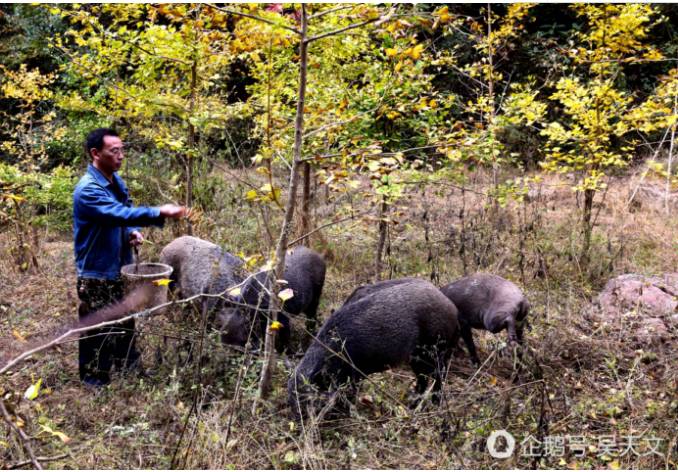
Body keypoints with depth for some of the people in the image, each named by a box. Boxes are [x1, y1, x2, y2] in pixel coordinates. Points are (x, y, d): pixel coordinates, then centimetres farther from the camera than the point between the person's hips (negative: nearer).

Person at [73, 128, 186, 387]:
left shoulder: (116, 181, 5)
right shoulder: (88, 190, -23)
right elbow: (118, 214, -36)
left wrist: (133, 232, -6)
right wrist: (159, 213, -43)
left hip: (120, 268, 8)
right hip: (97, 273, -8)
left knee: (125, 322, 22)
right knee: (98, 331, 3)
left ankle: (129, 366, 39)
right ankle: (95, 382, 19)